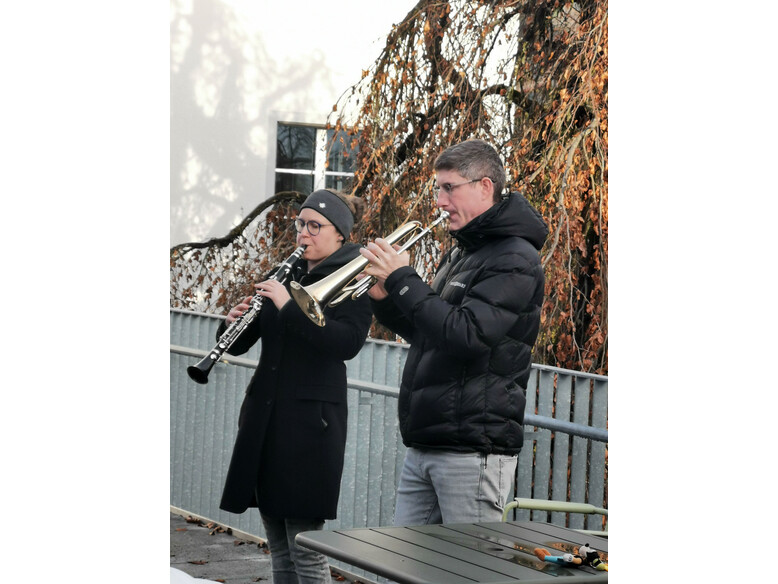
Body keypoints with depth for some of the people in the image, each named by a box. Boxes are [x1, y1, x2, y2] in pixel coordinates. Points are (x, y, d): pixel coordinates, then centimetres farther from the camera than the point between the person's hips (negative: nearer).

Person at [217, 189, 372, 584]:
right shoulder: (286, 275, 15)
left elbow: (348, 342, -21)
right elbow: (239, 344, 14)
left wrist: (289, 307, -24)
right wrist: (234, 321, -8)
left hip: (311, 417, -7)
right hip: (265, 413, 7)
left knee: (304, 545, -8)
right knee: (277, 542, 10)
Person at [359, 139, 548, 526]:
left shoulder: (514, 259, -11)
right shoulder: (460, 254, 20)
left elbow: (466, 334, -23)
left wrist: (402, 280, -16)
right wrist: (385, 299, 6)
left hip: (474, 449, -9)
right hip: (423, 447, 9)